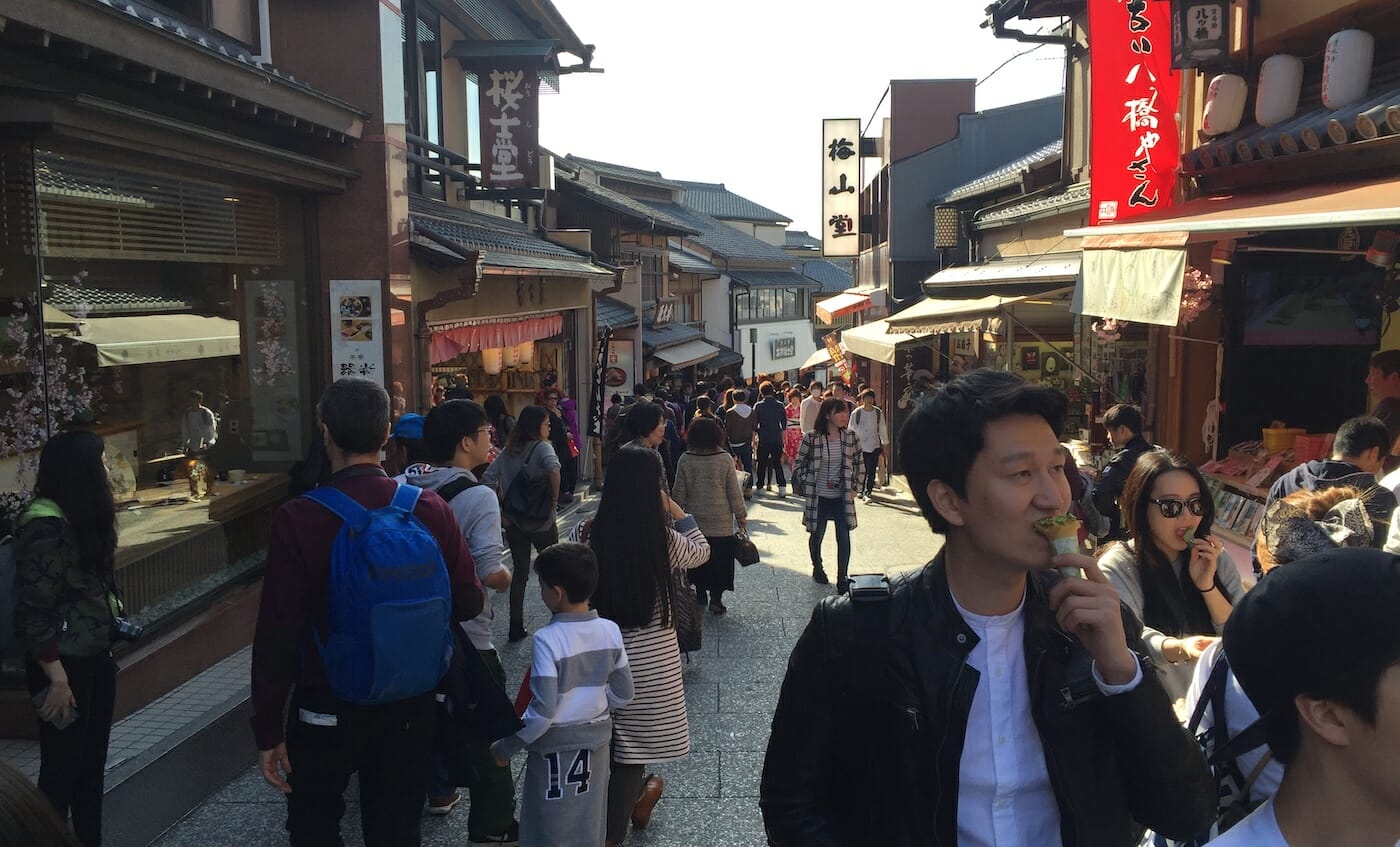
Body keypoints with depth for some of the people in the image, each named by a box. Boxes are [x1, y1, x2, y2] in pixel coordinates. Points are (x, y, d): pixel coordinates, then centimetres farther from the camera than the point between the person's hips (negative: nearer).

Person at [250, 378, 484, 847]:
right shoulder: (430, 509, -11)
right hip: (409, 709, 3)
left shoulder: (297, 519, -19)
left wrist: (268, 732, -8)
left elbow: (276, 633, -17)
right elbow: (468, 603, -5)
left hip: (326, 711, -2)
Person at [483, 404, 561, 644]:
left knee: (519, 572, 12)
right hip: (541, 522, -5)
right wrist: (554, 498, -19)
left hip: (514, 522, 5)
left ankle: (516, 628, 13)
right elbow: (553, 469, -32)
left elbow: (488, 480, 2)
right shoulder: (542, 447, -11)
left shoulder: (509, 450, 7)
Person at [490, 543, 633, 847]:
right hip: (597, 738, 5)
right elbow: (623, 694, 2)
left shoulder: (547, 640, -22)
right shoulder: (611, 631, -7)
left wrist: (506, 748, -10)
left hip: (556, 745, -5)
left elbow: (542, 712, -22)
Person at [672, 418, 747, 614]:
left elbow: (678, 494, -2)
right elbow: (734, 493, -5)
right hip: (721, 525, -2)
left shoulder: (685, 460, -7)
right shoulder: (725, 460, -10)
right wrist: (741, 517, 6)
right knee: (719, 561, 7)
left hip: (694, 523, 2)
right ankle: (716, 598, 4)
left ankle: (700, 594, 24)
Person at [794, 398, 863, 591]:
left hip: (842, 497, 2)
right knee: (817, 535, 14)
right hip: (818, 497, -1)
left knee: (844, 538, -5)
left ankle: (842, 579, 6)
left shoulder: (851, 438, -1)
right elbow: (799, 465, -1)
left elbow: (860, 466, 9)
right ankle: (817, 569, 39)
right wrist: (808, 486, -6)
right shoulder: (811, 438, -10)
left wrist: (855, 488, 3)